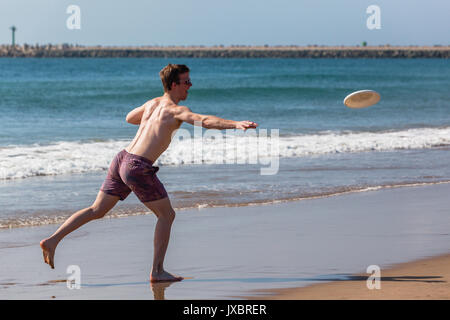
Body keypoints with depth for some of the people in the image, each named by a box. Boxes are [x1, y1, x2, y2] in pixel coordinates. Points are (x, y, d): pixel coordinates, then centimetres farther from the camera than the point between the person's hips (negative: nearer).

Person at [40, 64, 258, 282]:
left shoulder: (153, 103, 16)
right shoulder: (175, 110, -8)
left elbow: (130, 118, 36)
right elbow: (205, 121, -25)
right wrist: (235, 124, -33)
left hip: (121, 159, 8)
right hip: (138, 168, -8)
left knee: (97, 210, 16)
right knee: (166, 215, 7)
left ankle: (52, 241, 10)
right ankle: (157, 271, 6)